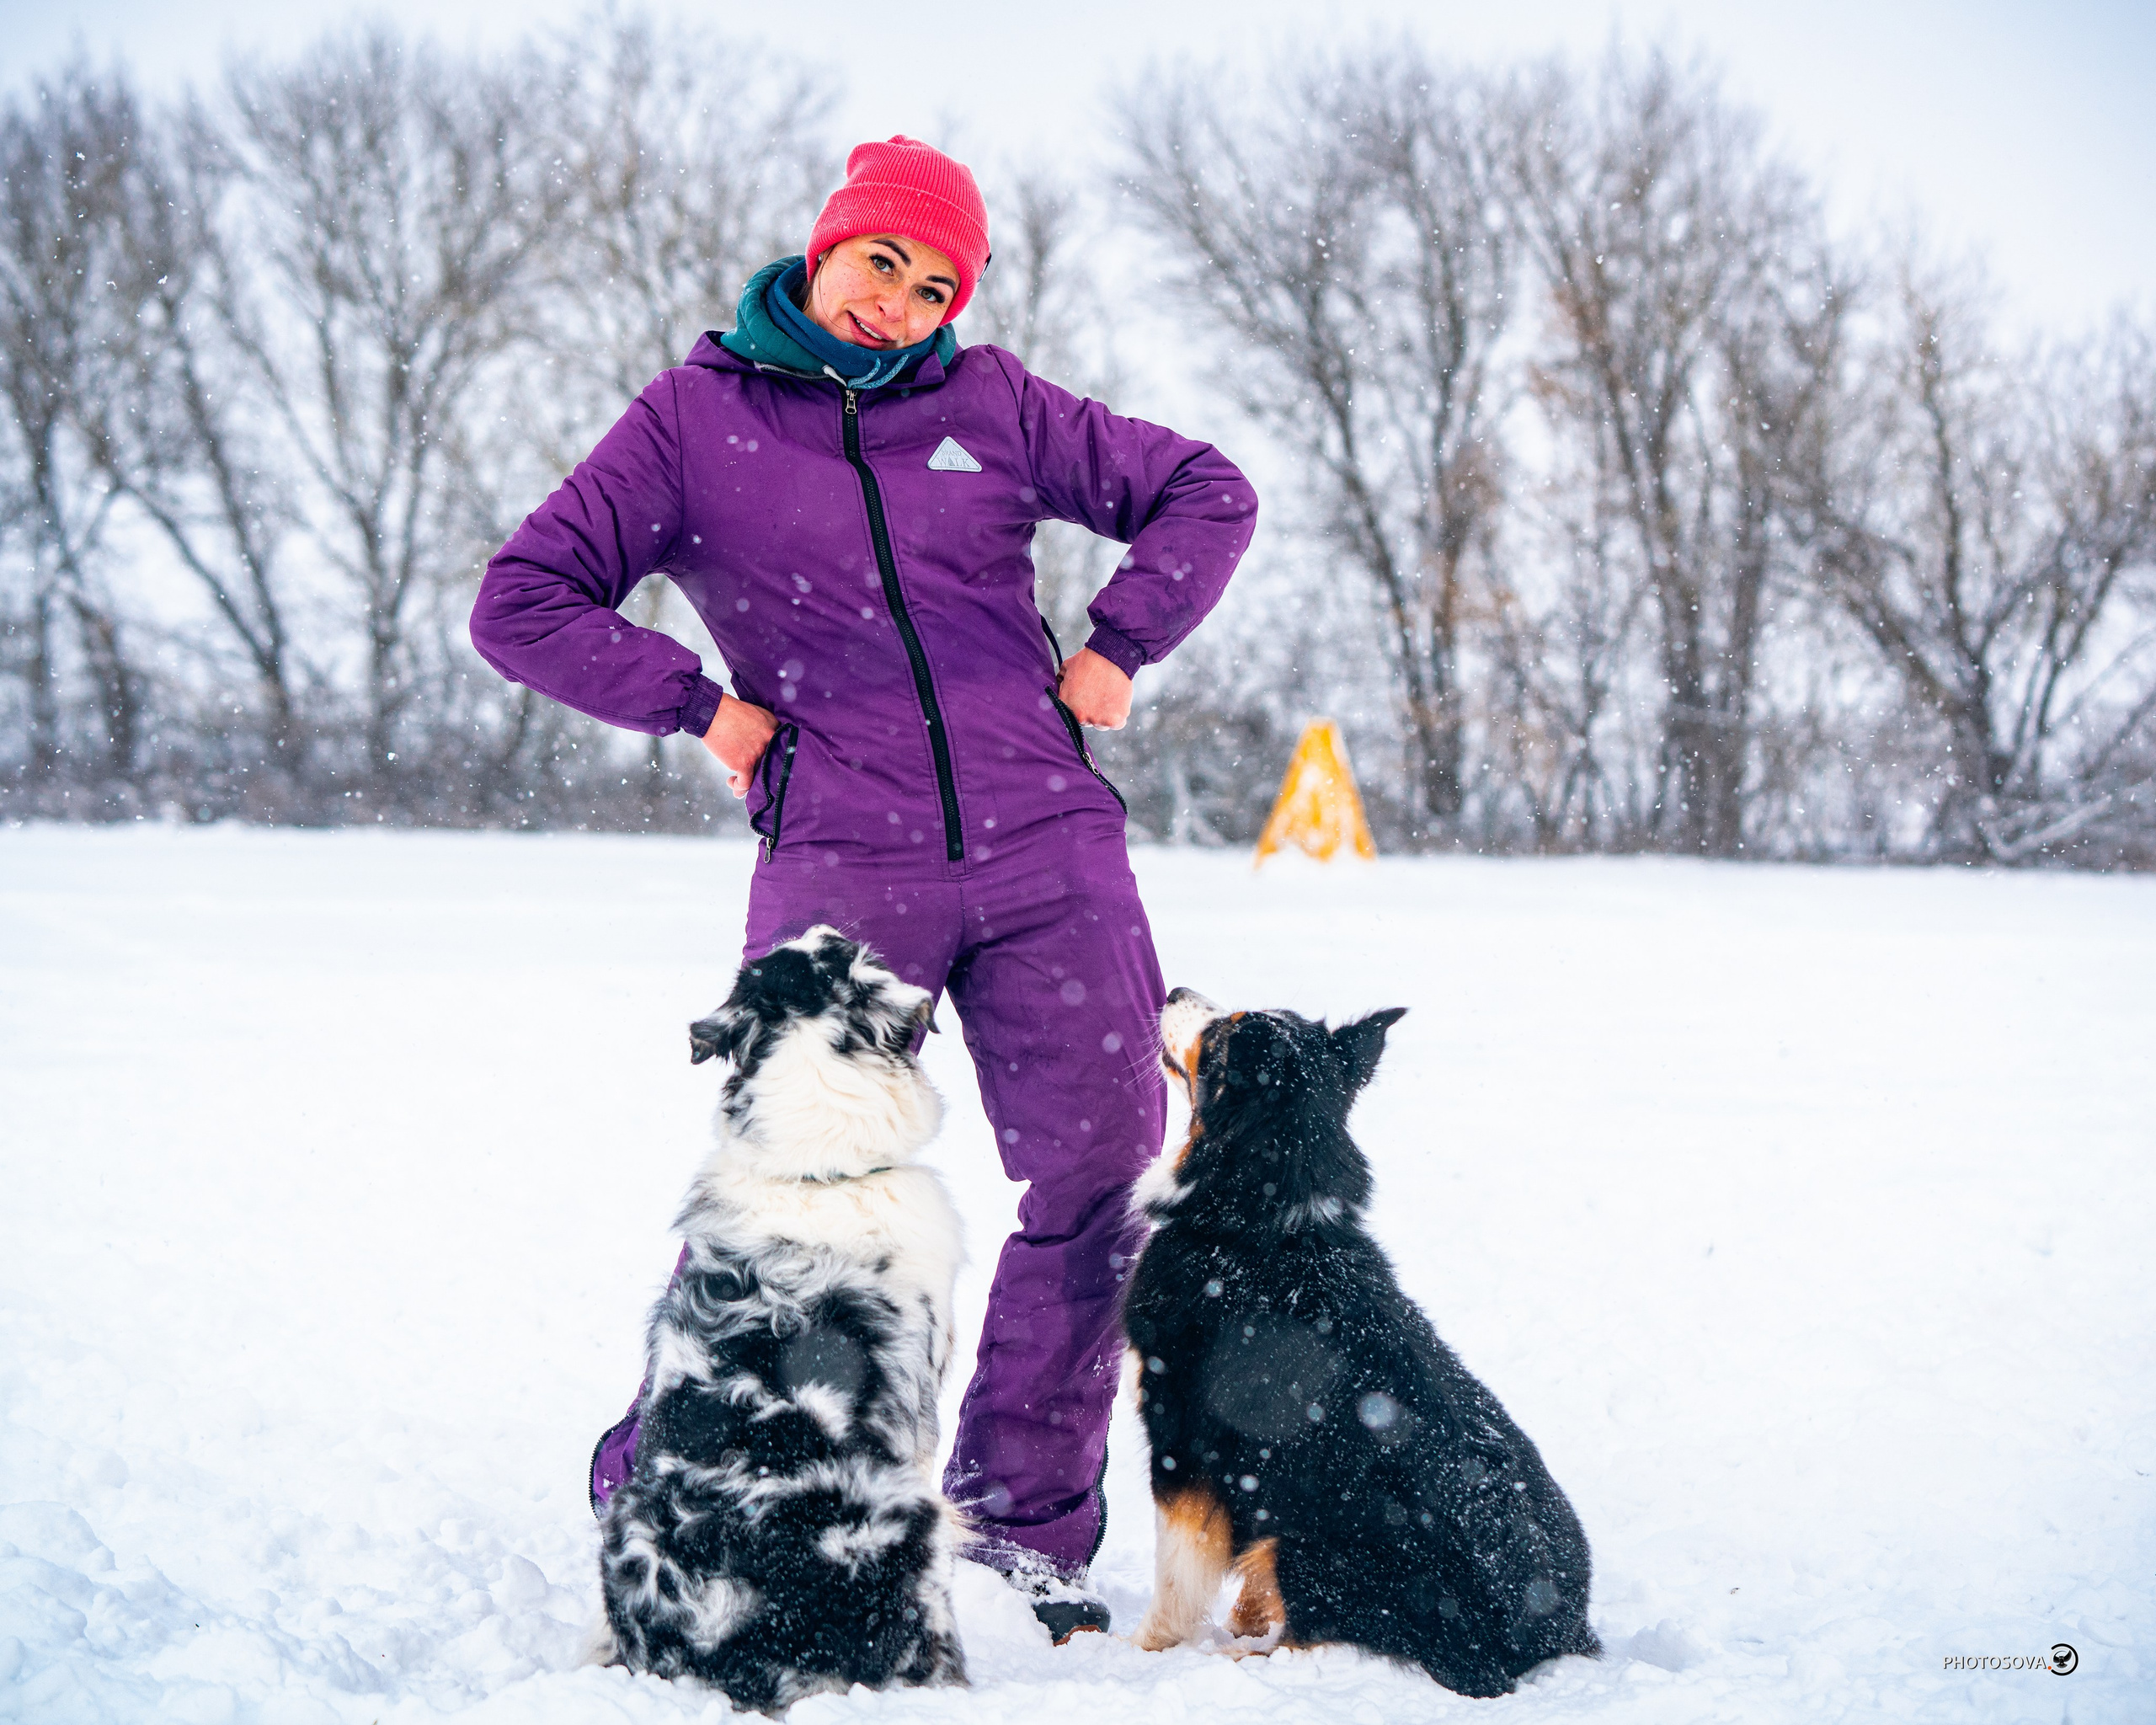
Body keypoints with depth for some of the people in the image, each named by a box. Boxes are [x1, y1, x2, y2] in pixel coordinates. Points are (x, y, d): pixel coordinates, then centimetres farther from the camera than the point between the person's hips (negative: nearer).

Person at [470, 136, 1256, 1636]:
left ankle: (1027, 1534, 15)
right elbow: (522, 605, 4)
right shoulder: (696, 417, 5)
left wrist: (1117, 650, 7)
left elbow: (1207, 494, 18)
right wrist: (702, 706, -1)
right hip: (840, 866, -3)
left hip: (1049, 850, 3)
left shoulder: (991, 402, 11)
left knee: (1106, 1180, 1)